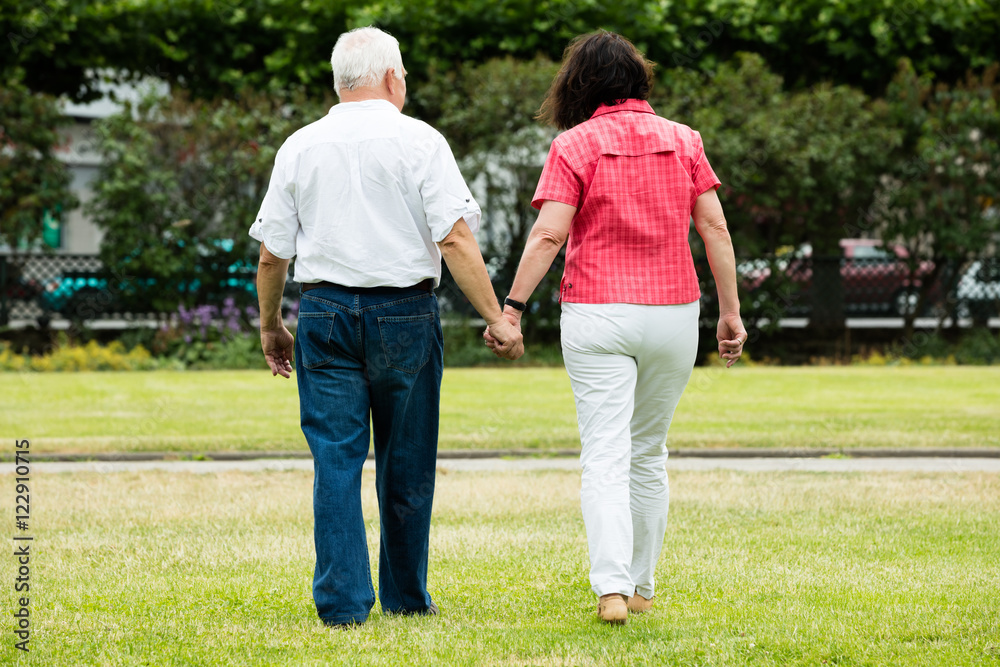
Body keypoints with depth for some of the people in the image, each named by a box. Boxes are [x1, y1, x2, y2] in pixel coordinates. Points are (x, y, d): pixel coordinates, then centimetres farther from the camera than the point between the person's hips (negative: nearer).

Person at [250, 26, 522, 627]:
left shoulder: (300, 147, 5)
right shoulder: (419, 142, -4)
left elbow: (271, 254, 7)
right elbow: (455, 239, -12)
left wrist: (270, 326, 20)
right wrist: (497, 317, -7)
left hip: (326, 315, 2)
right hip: (405, 314, -1)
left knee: (336, 461, 1)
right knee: (406, 465, 10)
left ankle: (343, 600, -4)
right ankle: (406, 596, 19)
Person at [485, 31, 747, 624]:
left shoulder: (576, 145, -4)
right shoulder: (682, 140, 6)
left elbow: (548, 234, -12)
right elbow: (715, 227, 2)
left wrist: (513, 308, -10)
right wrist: (731, 309, 5)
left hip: (597, 315, -3)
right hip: (673, 310, 3)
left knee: (606, 458, -5)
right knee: (649, 455, 16)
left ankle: (612, 587, -19)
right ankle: (641, 586, 23)